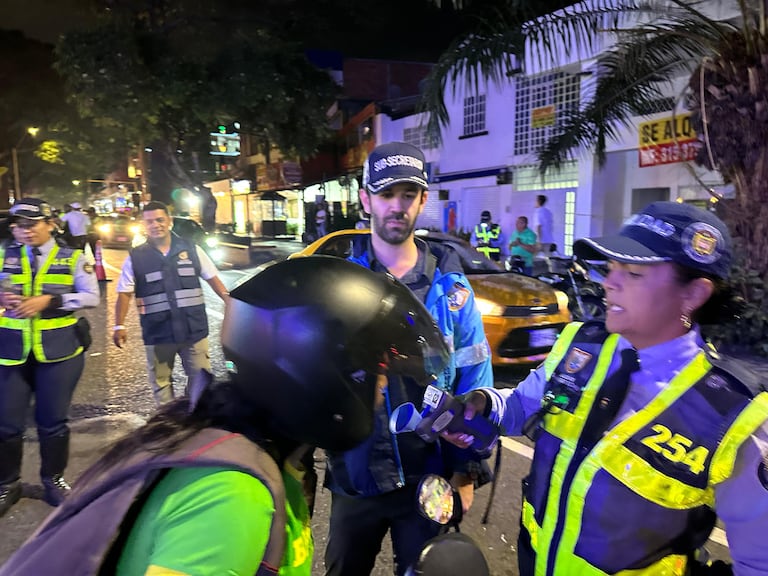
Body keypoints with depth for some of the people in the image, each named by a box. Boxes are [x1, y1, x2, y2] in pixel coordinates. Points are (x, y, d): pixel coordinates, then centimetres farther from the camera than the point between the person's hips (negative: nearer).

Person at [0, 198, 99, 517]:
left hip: (59, 350, -1)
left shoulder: (72, 258, 1)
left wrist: (49, 300, -18)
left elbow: (91, 296, -6)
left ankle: (53, 481, 29)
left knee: (53, 421, 9)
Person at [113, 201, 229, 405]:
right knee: (160, 381, 13)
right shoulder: (135, 257, 1)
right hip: (158, 333, 0)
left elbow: (213, 279, 6)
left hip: (194, 329, 0)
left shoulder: (191, 249, 2)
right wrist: (119, 326, -7)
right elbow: (124, 294, 2)